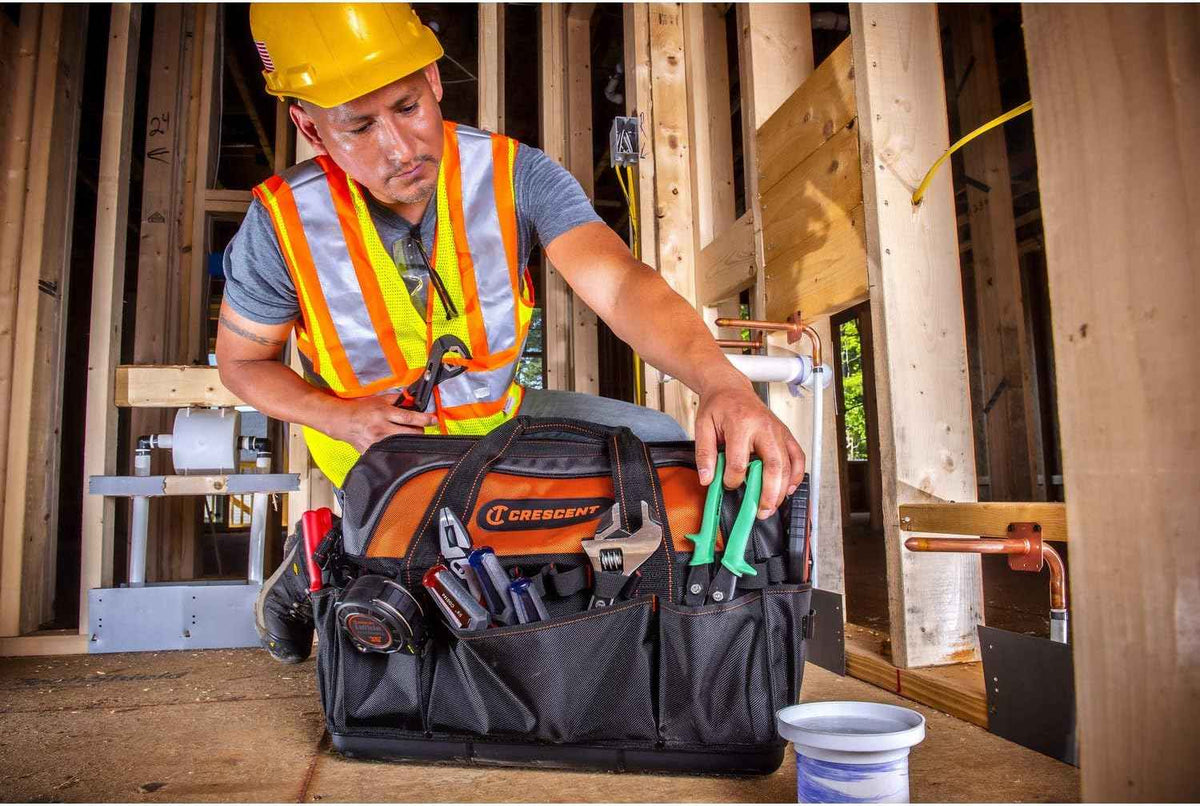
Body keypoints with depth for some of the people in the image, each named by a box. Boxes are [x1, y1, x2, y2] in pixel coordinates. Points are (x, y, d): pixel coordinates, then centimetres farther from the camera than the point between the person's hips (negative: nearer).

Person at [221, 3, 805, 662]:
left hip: (495, 415, 3)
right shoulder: (282, 223, -21)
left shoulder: (514, 174, -21)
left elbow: (620, 284, -36)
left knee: (660, 443, -7)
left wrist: (722, 383, -54)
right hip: (375, 444, -2)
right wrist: (340, 415, -23)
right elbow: (241, 361, -5)